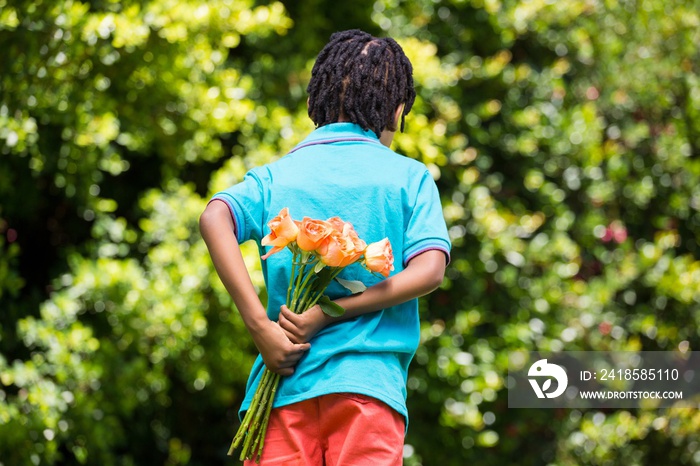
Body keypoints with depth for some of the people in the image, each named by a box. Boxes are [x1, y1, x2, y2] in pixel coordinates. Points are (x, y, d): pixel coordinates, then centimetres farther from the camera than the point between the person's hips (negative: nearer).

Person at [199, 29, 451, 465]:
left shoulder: (276, 174, 13)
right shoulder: (409, 176, 9)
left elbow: (216, 219, -7)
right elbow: (428, 270, -6)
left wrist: (260, 326, -11)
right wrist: (332, 312, -7)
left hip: (285, 383, 2)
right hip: (369, 380, -2)